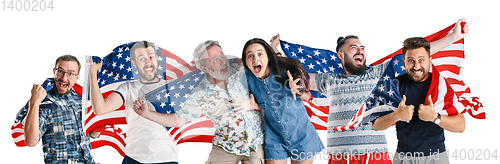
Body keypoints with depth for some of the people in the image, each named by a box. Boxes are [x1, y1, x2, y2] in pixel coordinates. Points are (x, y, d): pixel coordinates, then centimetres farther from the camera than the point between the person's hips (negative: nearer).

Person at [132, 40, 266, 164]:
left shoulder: (241, 70, -8)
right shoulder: (201, 95, -11)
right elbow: (179, 119, -4)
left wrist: (252, 105, -20)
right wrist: (147, 113, -14)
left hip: (256, 144, 1)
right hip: (226, 147, -1)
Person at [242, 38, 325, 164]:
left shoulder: (285, 70, -16)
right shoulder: (248, 78, -8)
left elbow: (308, 96, -3)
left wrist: (297, 91, -24)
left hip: (300, 133, -1)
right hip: (274, 137, 2)